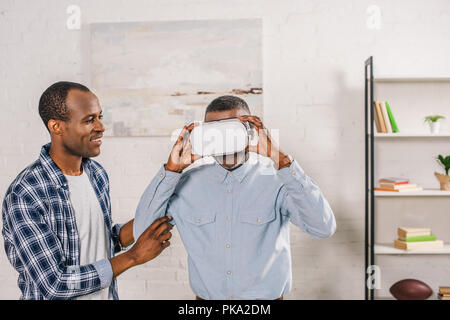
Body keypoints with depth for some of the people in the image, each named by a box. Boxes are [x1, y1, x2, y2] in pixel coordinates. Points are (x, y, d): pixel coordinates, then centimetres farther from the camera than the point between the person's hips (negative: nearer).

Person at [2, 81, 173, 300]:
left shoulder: (97, 173, -4)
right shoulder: (23, 195, -25)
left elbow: (100, 245, 5)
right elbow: (54, 284, -26)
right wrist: (134, 256, -24)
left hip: (106, 294, 6)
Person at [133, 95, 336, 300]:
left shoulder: (276, 181, -13)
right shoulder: (187, 182, -6)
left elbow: (323, 227, -26)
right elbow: (142, 231, -12)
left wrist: (282, 160, -30)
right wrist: (171, 169, -20)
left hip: (267, 295, -1)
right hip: (206, 295, 2)